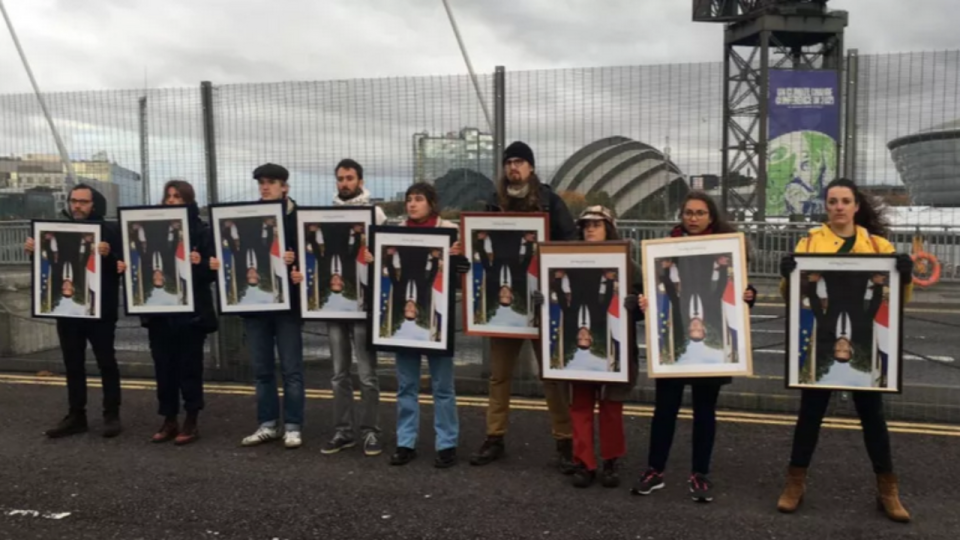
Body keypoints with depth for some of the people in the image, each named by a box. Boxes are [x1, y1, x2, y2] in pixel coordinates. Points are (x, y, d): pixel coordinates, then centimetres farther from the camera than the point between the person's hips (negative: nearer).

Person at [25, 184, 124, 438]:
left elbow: (123, 265, -10)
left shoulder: (109, 230, -3)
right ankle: (76, 415, 18)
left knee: (106, 362, 2)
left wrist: (108, 254, -29)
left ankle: (112, 415, 10)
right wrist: (34, 250, -2)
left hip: (100, 309, -5)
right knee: (73, 364, 10)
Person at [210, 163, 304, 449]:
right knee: (262, 368, 11)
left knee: (291, 368, 2)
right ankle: (268, 424, 21)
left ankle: (292, 426, 11)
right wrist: (218, 262, -6)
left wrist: (294, 259, -26)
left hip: (286, 301, -4)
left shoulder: (297, 216, 0)